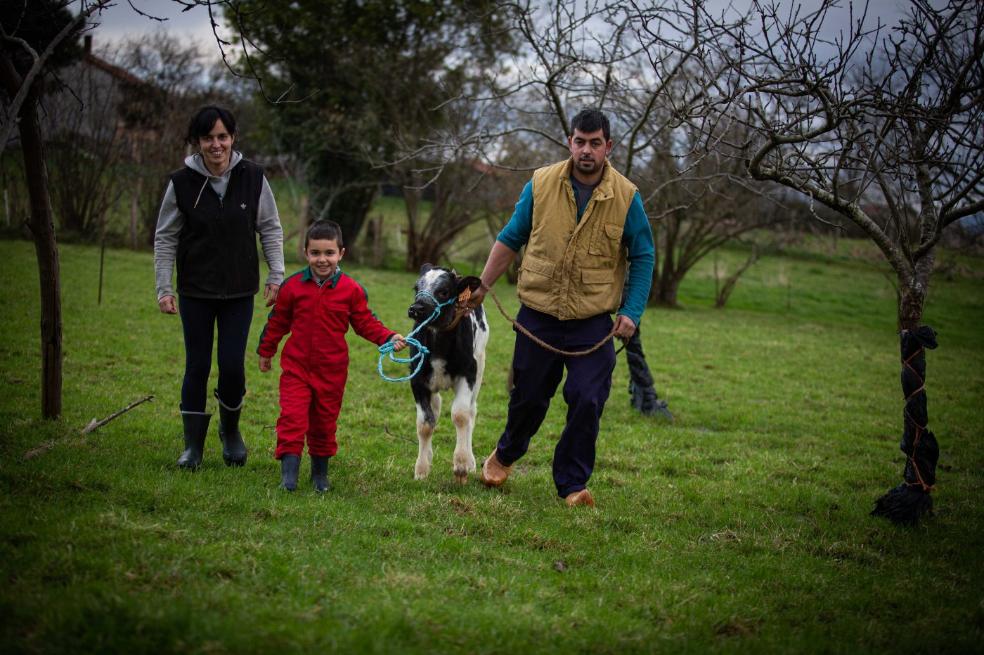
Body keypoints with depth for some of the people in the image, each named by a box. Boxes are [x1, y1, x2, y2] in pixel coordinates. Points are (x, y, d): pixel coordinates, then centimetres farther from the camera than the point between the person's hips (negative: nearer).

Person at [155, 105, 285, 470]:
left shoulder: (252, 178, -5)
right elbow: (165, 238, 0)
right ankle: (193, 445, 16)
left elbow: (270, 230, 4)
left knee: (233, 366, -3)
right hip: (195, 292, 0)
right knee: (197, 367, 4)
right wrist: (164, 288, -5)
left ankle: (230, 430, 24)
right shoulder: (182, 183, -7)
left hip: (239, 291, 0)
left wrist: (276, 277, -3)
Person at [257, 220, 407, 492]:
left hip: (332, 369, 1)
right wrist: (266, 351, 18)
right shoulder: (292, 286, -3)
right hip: (296, 365, -1)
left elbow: (366, 323, 3)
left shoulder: (351, 290, -4)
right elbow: (277, 322, 9)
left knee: (324, 421, 12)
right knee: (292, 417, -11)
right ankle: (289, 472, -10)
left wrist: (389, 338, -12)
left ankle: (320, 472, 27)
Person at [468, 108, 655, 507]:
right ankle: (505, 455, 40)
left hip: (593, 323, -1)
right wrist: (482, 287, 8)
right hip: (538, 317, 1)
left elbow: (643, 258, 2)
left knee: (588, 402, -8)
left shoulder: (626, 197, -5)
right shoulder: (541, 184, -2)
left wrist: (632, 312, -7)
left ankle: (572, 484, 6)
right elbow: (510, 239, 8)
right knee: (528, 397, 12)